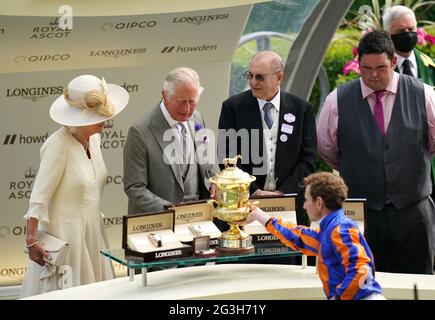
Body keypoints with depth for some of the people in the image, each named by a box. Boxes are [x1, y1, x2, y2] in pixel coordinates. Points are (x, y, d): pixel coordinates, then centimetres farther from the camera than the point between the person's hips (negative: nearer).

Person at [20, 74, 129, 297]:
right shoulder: (59, 145, -18)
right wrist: (31, 241, -22)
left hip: (92, 232, 7)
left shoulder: (94, 139, 5)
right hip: (65, 235, -7)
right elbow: (39, 196, -19)